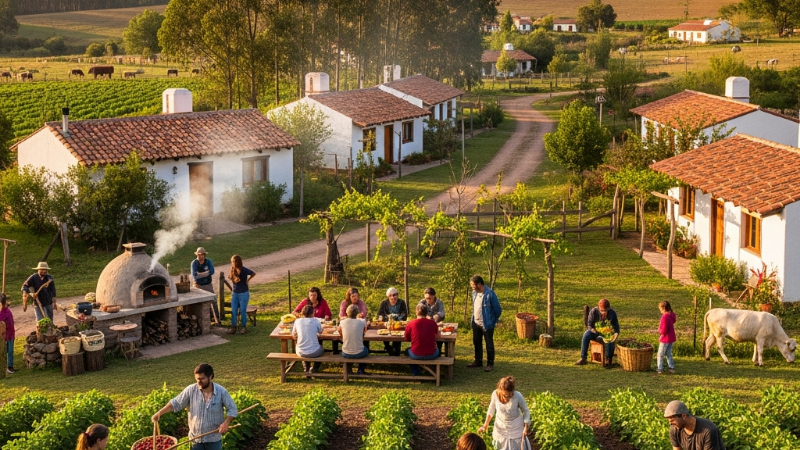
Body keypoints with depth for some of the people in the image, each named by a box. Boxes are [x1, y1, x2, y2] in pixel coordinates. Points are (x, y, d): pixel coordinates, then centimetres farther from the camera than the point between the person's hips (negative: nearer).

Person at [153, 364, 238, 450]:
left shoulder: (221, 392, -11)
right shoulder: (191, 390, -8)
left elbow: (232, 410, -5)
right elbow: (176, 403, -4)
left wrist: (226, 422, -22)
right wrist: (159, 413, -15)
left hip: (214, 439, -1)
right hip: (195, 439, 1)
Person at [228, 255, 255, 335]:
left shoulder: (244, 270, -17)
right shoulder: (233, 270, -1)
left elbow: (253, 273, -3)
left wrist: (248, 280, -1)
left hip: (243, 293, -5)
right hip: (235, 293, 5)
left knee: (243, 311, 5)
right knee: (233, 311, 5)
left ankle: (244, 327, 18)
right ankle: (233, 327, 13)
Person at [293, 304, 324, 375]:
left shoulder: (297, 321, -3)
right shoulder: (315, 321, -9)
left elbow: (294, 334, 10)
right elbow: (320, 331, 9)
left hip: (301, 353, 2)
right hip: (314, 352, -2)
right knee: (321, 348, 35)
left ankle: (306, 370, 45)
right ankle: (314, 370, 33)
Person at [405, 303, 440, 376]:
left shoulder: (410, 324, -8)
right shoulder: (432, 323, -4)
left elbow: (407, 339, 6)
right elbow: (437, 335, 15)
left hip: (416, 355, -1)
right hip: (431, 355, 1)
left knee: (408, 351, 34)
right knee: (437, 351, 36)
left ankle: (416, 374, 36)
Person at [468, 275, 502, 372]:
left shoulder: (489, 294, -22)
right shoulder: (474, 292, 0)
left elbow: (498, 309, -13)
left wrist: (494, 321, -1)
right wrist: (473, 319, 16)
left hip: (487, 324, -7)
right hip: (476, 323, 7)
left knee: (489, 344, 4)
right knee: (477, 343, 17)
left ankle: (490, 364, 14)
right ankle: (478, 361, 32)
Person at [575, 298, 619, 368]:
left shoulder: (612, 313, -11)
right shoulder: (593, 312, -15)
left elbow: (616, 326, -5)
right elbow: (589, 325, -10)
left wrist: (616, 333, -27)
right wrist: (592, 329, -34)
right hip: (595, 331, 0)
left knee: (610, 339, -37)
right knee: (586, 335, -32)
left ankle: (608, 360, -22)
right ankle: (583, 358, -28)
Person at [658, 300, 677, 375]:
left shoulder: (665, 317, -24)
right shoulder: (672, 315, 2)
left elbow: (664, 330, -26)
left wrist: (659, 331, -4)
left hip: (665, 338, -8)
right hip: (671, 338, 8)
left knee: (660, 355, 5)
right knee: (668, 354, 19)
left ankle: (660, 369, 7)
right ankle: (672, 368, 19)